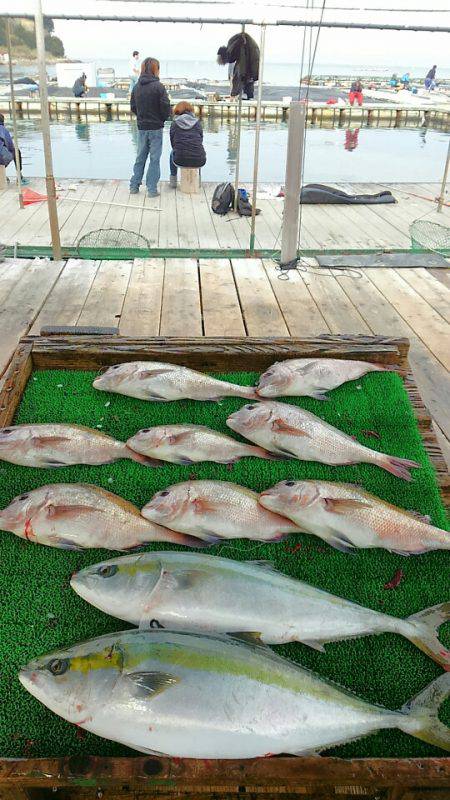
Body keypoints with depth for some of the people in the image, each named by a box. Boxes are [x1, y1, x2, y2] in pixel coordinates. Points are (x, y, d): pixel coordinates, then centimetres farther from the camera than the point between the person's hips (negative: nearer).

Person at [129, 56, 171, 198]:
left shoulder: (136, 87, 3)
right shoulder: (158, 86, -12)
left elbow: (133, 107, 7)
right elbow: (166, 107, -13)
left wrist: (141, 117, 17)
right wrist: (163, 119, 5)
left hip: (141, 128, 5)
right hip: (156, 128, -5)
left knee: (140, 157, 14)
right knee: (154, 158, 2)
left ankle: (134, 186, 17)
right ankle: (152, 189, 1)